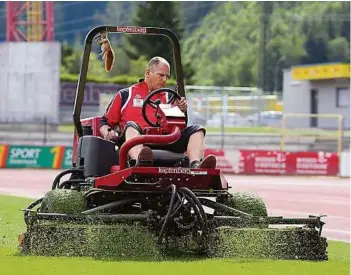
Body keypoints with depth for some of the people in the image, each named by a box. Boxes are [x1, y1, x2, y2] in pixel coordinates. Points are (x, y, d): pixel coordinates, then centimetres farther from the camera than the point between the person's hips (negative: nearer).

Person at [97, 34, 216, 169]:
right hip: (137, 141, -3)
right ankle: (139, 163, -66)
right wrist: (108, 133, -3)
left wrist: (182, 111, 1)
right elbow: (105, 122, 19)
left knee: (196, 130, -16)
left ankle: (195, 166, -47)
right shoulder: (125, 95, 23)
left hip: (165, 141, 3)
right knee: (131, 126, -35)